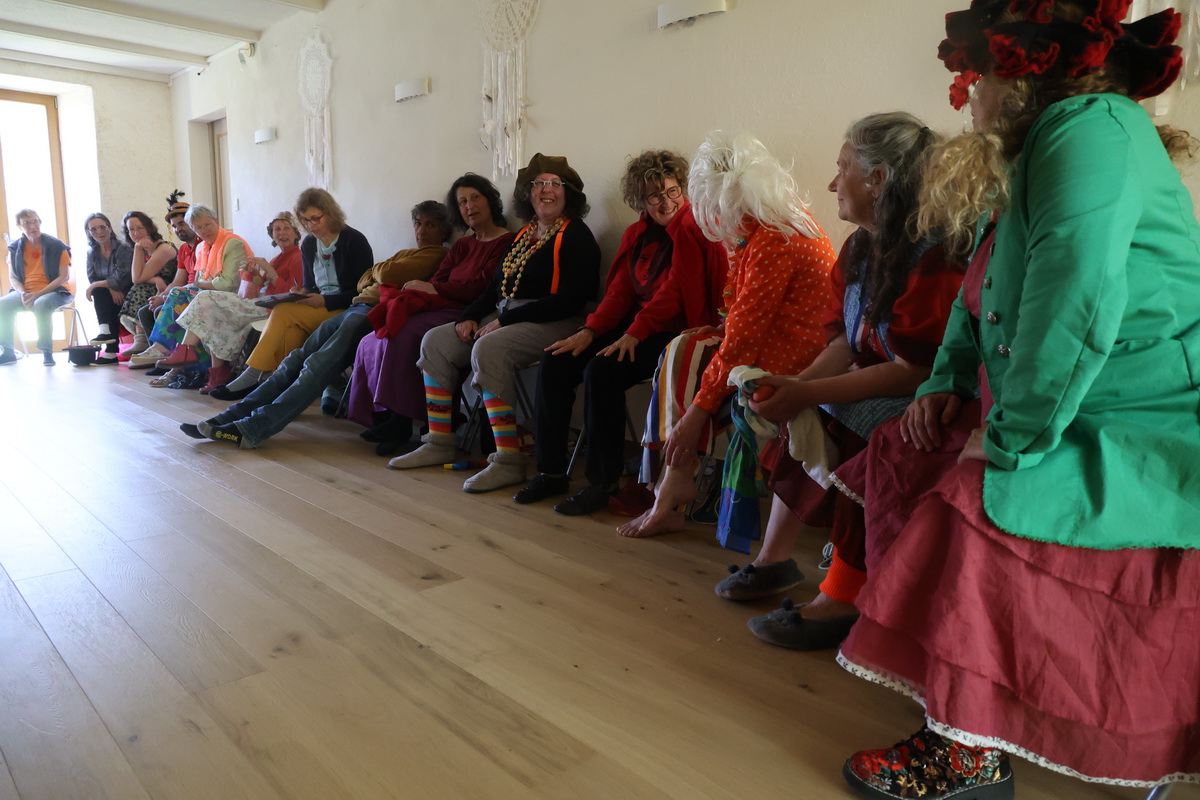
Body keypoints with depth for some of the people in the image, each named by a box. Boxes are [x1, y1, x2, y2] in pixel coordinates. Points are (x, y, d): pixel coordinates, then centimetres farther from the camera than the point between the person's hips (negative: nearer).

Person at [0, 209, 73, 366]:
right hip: (25, 292, 4)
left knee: (40, 305, -37)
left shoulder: (56, 246, -6)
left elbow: (64, 277, -10)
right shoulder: (15, 248, 6)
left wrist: (38, 294, -18)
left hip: (54, 291, -4)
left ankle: (47, 352, -25)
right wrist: (23, 294, -13)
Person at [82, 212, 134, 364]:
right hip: (110, 297, 4)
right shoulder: (92, 253, 9)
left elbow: (123, 277, -19)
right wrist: (110, 288, -18)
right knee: (99, 292, -27)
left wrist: (95, 286, -17)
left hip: (125, 293, -4)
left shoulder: (123, 248, -10)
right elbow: (92, 279, 2)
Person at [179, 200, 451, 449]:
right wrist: (383, 272, 7)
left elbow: (387, 274, -9)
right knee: (300, 357, -7)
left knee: (320, 364, -23)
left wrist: (379, 269, 14)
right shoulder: (404, 253, 34)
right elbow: (363, 282, 27)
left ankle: (255, 427, -29)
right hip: (359, 306, 8)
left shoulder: (436, 255, 4)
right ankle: (232, 417, -11)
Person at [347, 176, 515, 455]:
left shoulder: (507, 243, 0)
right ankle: (384, 417, -16)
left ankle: (399, 420, -22)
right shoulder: (462, 246, 27)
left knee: (403, 334, -30)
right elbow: (438, 279, 15)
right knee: (372, 341, -13)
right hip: (442, 309, 8)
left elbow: (483, 288, -11)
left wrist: (434, 290, -7)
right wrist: (416, 286, -8)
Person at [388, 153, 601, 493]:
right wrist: (470, 317, 0)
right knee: (435, 341, -2)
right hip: (503, 319, 9)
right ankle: (439, 444, 1)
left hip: (551, 325, -9)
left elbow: (570, 300, -17)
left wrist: (505, 320, -17)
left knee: (488, 348, -34)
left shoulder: (575, 235, -6)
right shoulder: (524, 234, 18)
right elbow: (496, 287, 21)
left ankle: (509, 461, -30)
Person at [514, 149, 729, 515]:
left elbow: (675, 291, -16)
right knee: (554, 364, -7)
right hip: (637, 325, 8)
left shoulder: (692, 227, -7)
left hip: (675, 331, -8)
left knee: (602, 371, -30)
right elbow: (621, 291, 9)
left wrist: (634, 334, -22)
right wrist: (590, 331, -5)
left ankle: (603, 483, -16)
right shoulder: (638, 233, 15)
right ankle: (551, 471, 1)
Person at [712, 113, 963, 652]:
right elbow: (846, 343, 5)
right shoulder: (860, 248, 7)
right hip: (872, 390, 9)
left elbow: (915, 371, -26)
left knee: (845, 434, -28)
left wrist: (809, 394, -26)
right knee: (801, 427, 2)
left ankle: (840, 602, -14)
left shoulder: (934, 258, -23)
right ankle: (775, 561, 14)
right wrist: (795, 386, -13)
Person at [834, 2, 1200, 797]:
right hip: (1065, 421, 10)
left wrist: (1011, 438, -24)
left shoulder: (1091, 128, -19)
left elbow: (1076, 300, -31)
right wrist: (948, 384, 5)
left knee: (971, 506, -26)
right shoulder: (1028, 157, 13)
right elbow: (983, 295, 19)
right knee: (901, 457, 6)